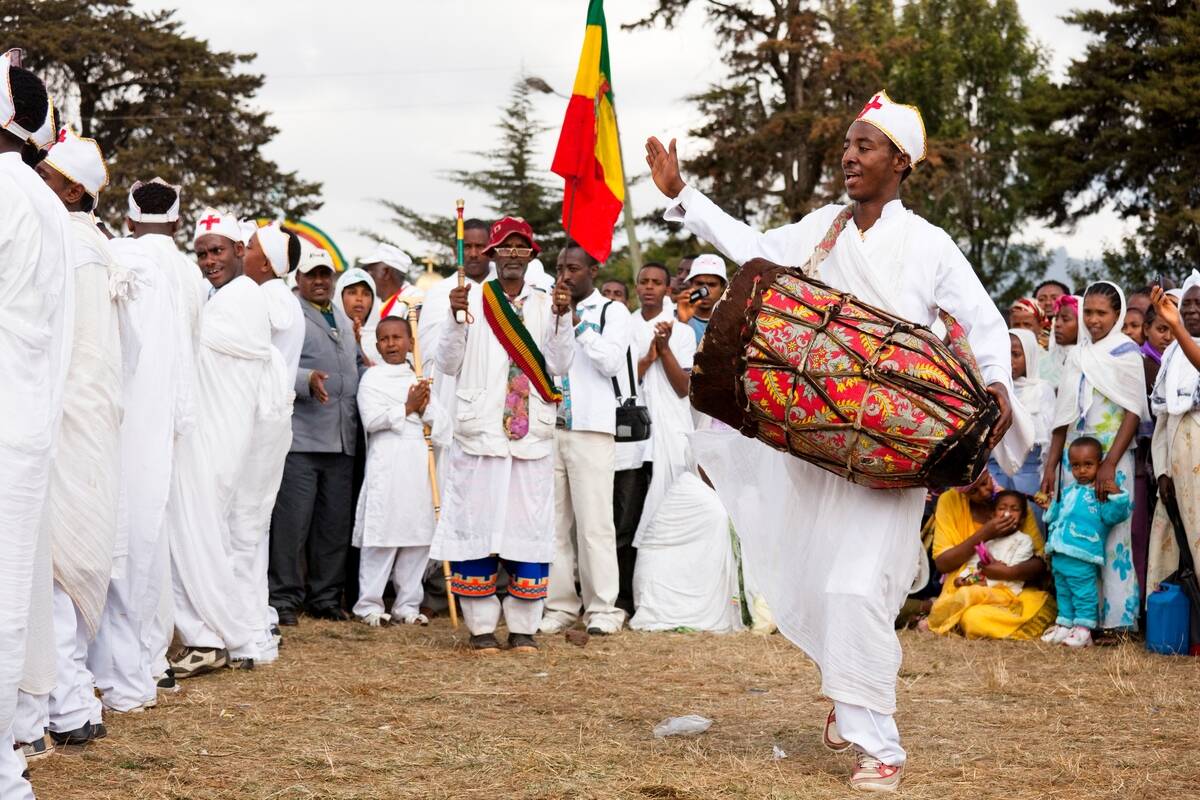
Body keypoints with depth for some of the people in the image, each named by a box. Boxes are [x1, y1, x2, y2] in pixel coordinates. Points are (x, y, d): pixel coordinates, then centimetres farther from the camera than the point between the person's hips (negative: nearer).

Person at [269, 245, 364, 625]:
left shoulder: (344, 321, 22)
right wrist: (307, 380, -28)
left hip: (342, 440, 7)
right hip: (300, 437, -7)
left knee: (335, 523, 10)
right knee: (293, 522, -6)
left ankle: (325, 597, 19)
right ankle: (285, 599, 1)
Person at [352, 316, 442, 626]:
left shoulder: (419, 380, 18)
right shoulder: (371, 378, 2)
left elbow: (439, 421, 14)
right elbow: (371, 419, -10)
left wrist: (423, 408, -6)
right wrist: (407, 407, -9)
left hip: (418, 460, 5)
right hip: (386, 463, -5)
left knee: (418, 534, 5)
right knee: (381, 535, -6)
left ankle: (407, 604, 11)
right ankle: (369, 604, -1)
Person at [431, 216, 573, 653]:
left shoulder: (546, 304, 9)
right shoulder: (472, 299, 4)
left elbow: (560, 364, 0)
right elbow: (448, 364, 0)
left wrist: (562, 317, -13)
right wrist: (455, 316, -13)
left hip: (532, 433, 2)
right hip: (480, 432, -2)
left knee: (530, 527, 2)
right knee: (478, 523, -1)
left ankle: (523, 627, 9)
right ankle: (481, 626, 6)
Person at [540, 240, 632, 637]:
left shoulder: (613, 312, 6)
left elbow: (612, 362, -8)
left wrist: (578, 325, -9)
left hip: (591, 429, -4)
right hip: (547, 426, 4)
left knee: (593, 521, -7)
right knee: (553, 521, 3)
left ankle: (602, 608, -3)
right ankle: (560, 605, 8)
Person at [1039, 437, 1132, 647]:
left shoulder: (1101, 493, -6)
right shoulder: (1067, 492, 17)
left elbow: (1112, 515, -20)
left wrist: (1115, 492, -27)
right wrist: (1048, 507, 16)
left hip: (1082, 558, -8)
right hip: (1059, 556, 8)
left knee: (1083, 593, -3)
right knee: (1063, 592, 18)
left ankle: (1083, 629, 2)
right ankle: (1064, 624, 28)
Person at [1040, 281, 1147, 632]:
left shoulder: (1125, 352, 0)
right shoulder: (1078, 355, 14)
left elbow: (1133, 412, -7)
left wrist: (1109, 464, -15)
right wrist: (1051, 465, 9)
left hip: (1112, 457, -5)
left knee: (1112, 535, -8)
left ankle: (1116, 619, -5)